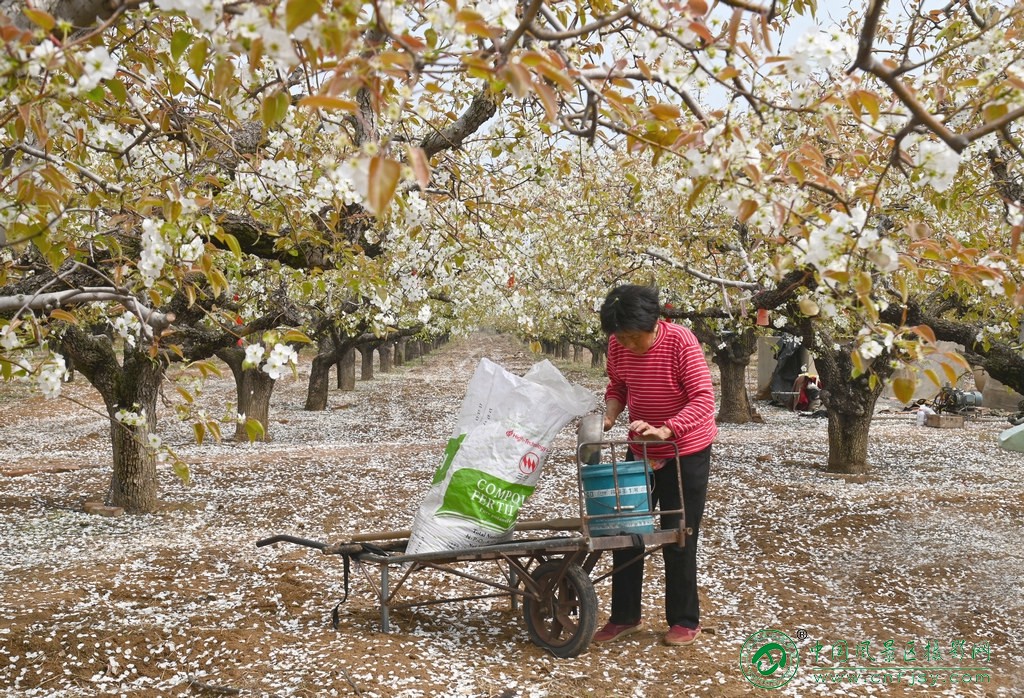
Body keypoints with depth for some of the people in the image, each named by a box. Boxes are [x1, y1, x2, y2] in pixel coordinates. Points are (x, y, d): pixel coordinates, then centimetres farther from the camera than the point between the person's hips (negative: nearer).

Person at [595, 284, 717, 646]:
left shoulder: (680, 341, -24)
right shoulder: (617, 345, -9)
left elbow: (703, 399, -27)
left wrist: (665, 430, -40)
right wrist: (609, 416, -13)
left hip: (686, 452, -5)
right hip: (640, 450, 5)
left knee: (678, 538, 2)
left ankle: (685, 621, 19)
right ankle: (624, 616, 21)